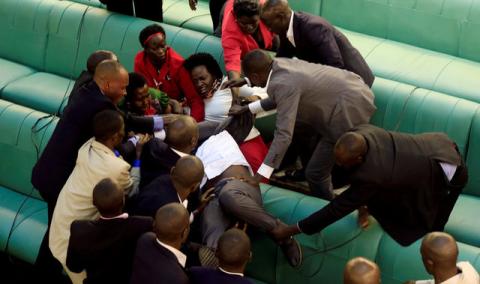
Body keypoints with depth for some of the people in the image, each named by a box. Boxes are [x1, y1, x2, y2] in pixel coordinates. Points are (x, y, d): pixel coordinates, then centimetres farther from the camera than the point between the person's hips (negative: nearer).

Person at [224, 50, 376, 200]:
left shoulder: (283, 85, -24)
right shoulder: (280, 63, 1)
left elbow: (283, 135, -30)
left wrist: (258, 178, -29)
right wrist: (247, 108, 21)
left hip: (351, 108, -10)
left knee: (315, 173, -4)